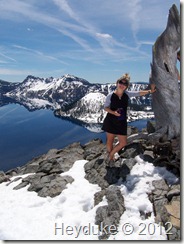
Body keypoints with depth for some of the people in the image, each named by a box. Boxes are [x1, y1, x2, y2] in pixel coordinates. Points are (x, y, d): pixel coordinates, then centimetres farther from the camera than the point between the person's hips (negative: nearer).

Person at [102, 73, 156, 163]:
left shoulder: (127, 94, -1)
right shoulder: (110, 96, -10)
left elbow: (139, 93, 10)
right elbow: (105, 107, -4)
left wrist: (150, 91, 10)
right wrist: (113, 112, -21)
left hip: (121, 122, 4)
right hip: (110, 121, -3)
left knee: (123, 143, 5)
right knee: (110, 141, 10)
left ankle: (111, 155, 27)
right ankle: (109, 154, 36)